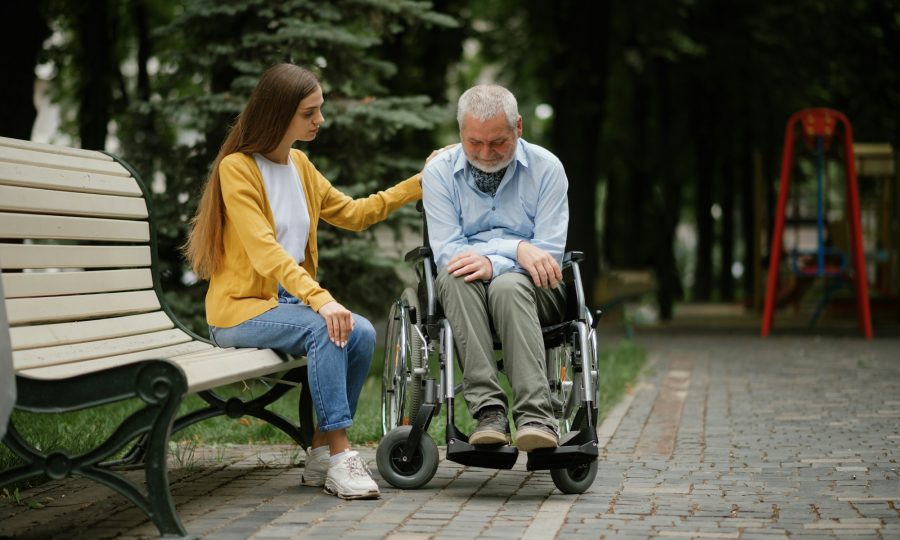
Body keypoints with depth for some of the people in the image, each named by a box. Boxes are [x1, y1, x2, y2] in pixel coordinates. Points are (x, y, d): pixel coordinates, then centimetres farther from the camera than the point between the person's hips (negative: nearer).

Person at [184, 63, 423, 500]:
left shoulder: (300, 165, 13)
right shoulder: (237, 168, -12)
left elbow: (352, 214, 23)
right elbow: (264, 252, -23)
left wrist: (419, 184, 17)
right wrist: (321, 299, -35)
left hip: (289, 300, 7)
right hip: (240, 309, -7)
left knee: (361, 333, -20)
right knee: (325, 330, -32)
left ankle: (322, 455, -11)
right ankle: (340, 454, -27)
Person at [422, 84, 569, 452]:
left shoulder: (546, 168, 0)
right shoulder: (439, 171, 2)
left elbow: (549, 253, -7)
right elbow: (446, 251, -8)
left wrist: (493, 264, -25)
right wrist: (517, 249, -21)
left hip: (530, 288, -1)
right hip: (465, 291, 1)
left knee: (508, 285, -36)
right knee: (455, 277, -34)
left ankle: (535, 417, -47)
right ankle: (488, 411, -43)